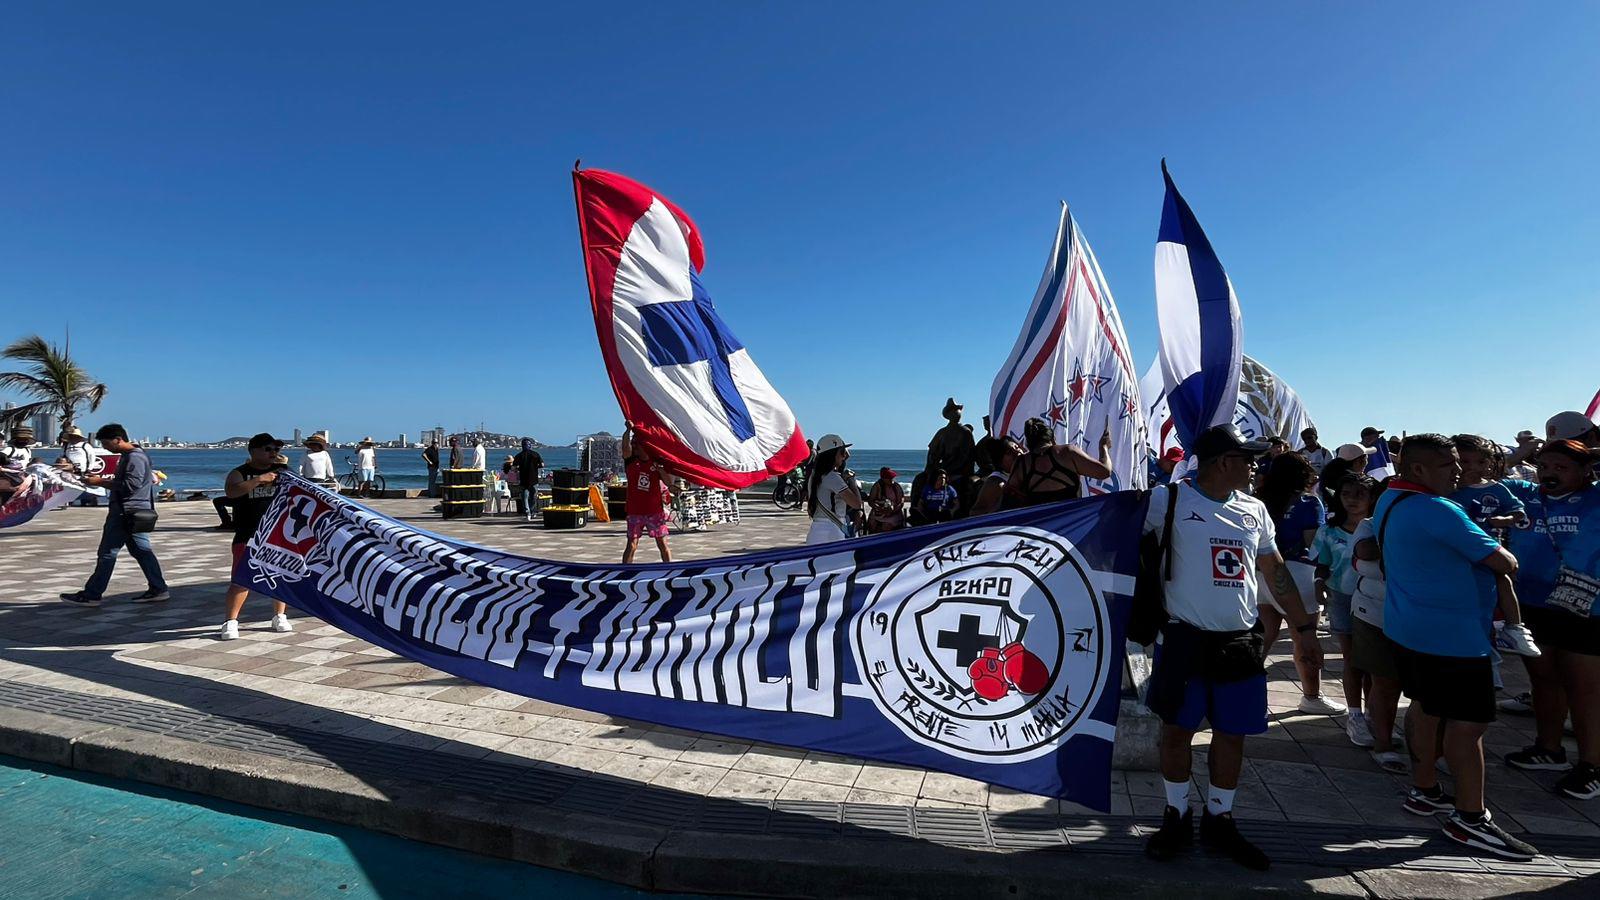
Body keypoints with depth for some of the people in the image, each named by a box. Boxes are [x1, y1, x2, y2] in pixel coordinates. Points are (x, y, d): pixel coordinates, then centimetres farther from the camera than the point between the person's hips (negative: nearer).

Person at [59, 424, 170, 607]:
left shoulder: (134, 457, -16)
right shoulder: (129, 455, 17)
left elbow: (130, 485, -23)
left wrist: (101, 482, -17)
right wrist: (104, 479, 12)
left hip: (126, 513, -10)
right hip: (135, 512, 10)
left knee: (107, 553, -2)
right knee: (141, 550, 9)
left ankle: (91, 595, 5)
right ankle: (158, 589, 9)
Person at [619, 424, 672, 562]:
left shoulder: (656, 462, 1)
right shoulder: (631, 461, 0)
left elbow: (668, 482, -5)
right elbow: (626, 448, -21)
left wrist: (660, 469, -20)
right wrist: (628, 430, -32)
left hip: (655, 511, 0)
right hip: (635, 511, 0)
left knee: (662, 544, 6)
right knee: (631, 545, -1)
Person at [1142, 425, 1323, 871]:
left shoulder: (1254, 510, 10)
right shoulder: (1170, 500, -7)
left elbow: (1275, 570, 16)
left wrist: (1303, 626, 16)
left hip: (1240, 642, 5)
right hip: (1185, 638, -5)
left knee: (1232, 734, 10)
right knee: (1177, 729, 5)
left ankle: (1219, 820, 29)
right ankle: (1177, 817, 24)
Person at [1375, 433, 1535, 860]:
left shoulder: (1389, 500, 7)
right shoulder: (1437, 511, -23)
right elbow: (1503, 562, -16)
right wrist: (1507, 558, 8)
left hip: (1409, 627, 10)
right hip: (1452, 634, -10)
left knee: (1425, 708, 18)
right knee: (1468, 723, -2)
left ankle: (1424, 791, 28)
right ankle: (1470, 818, 5)